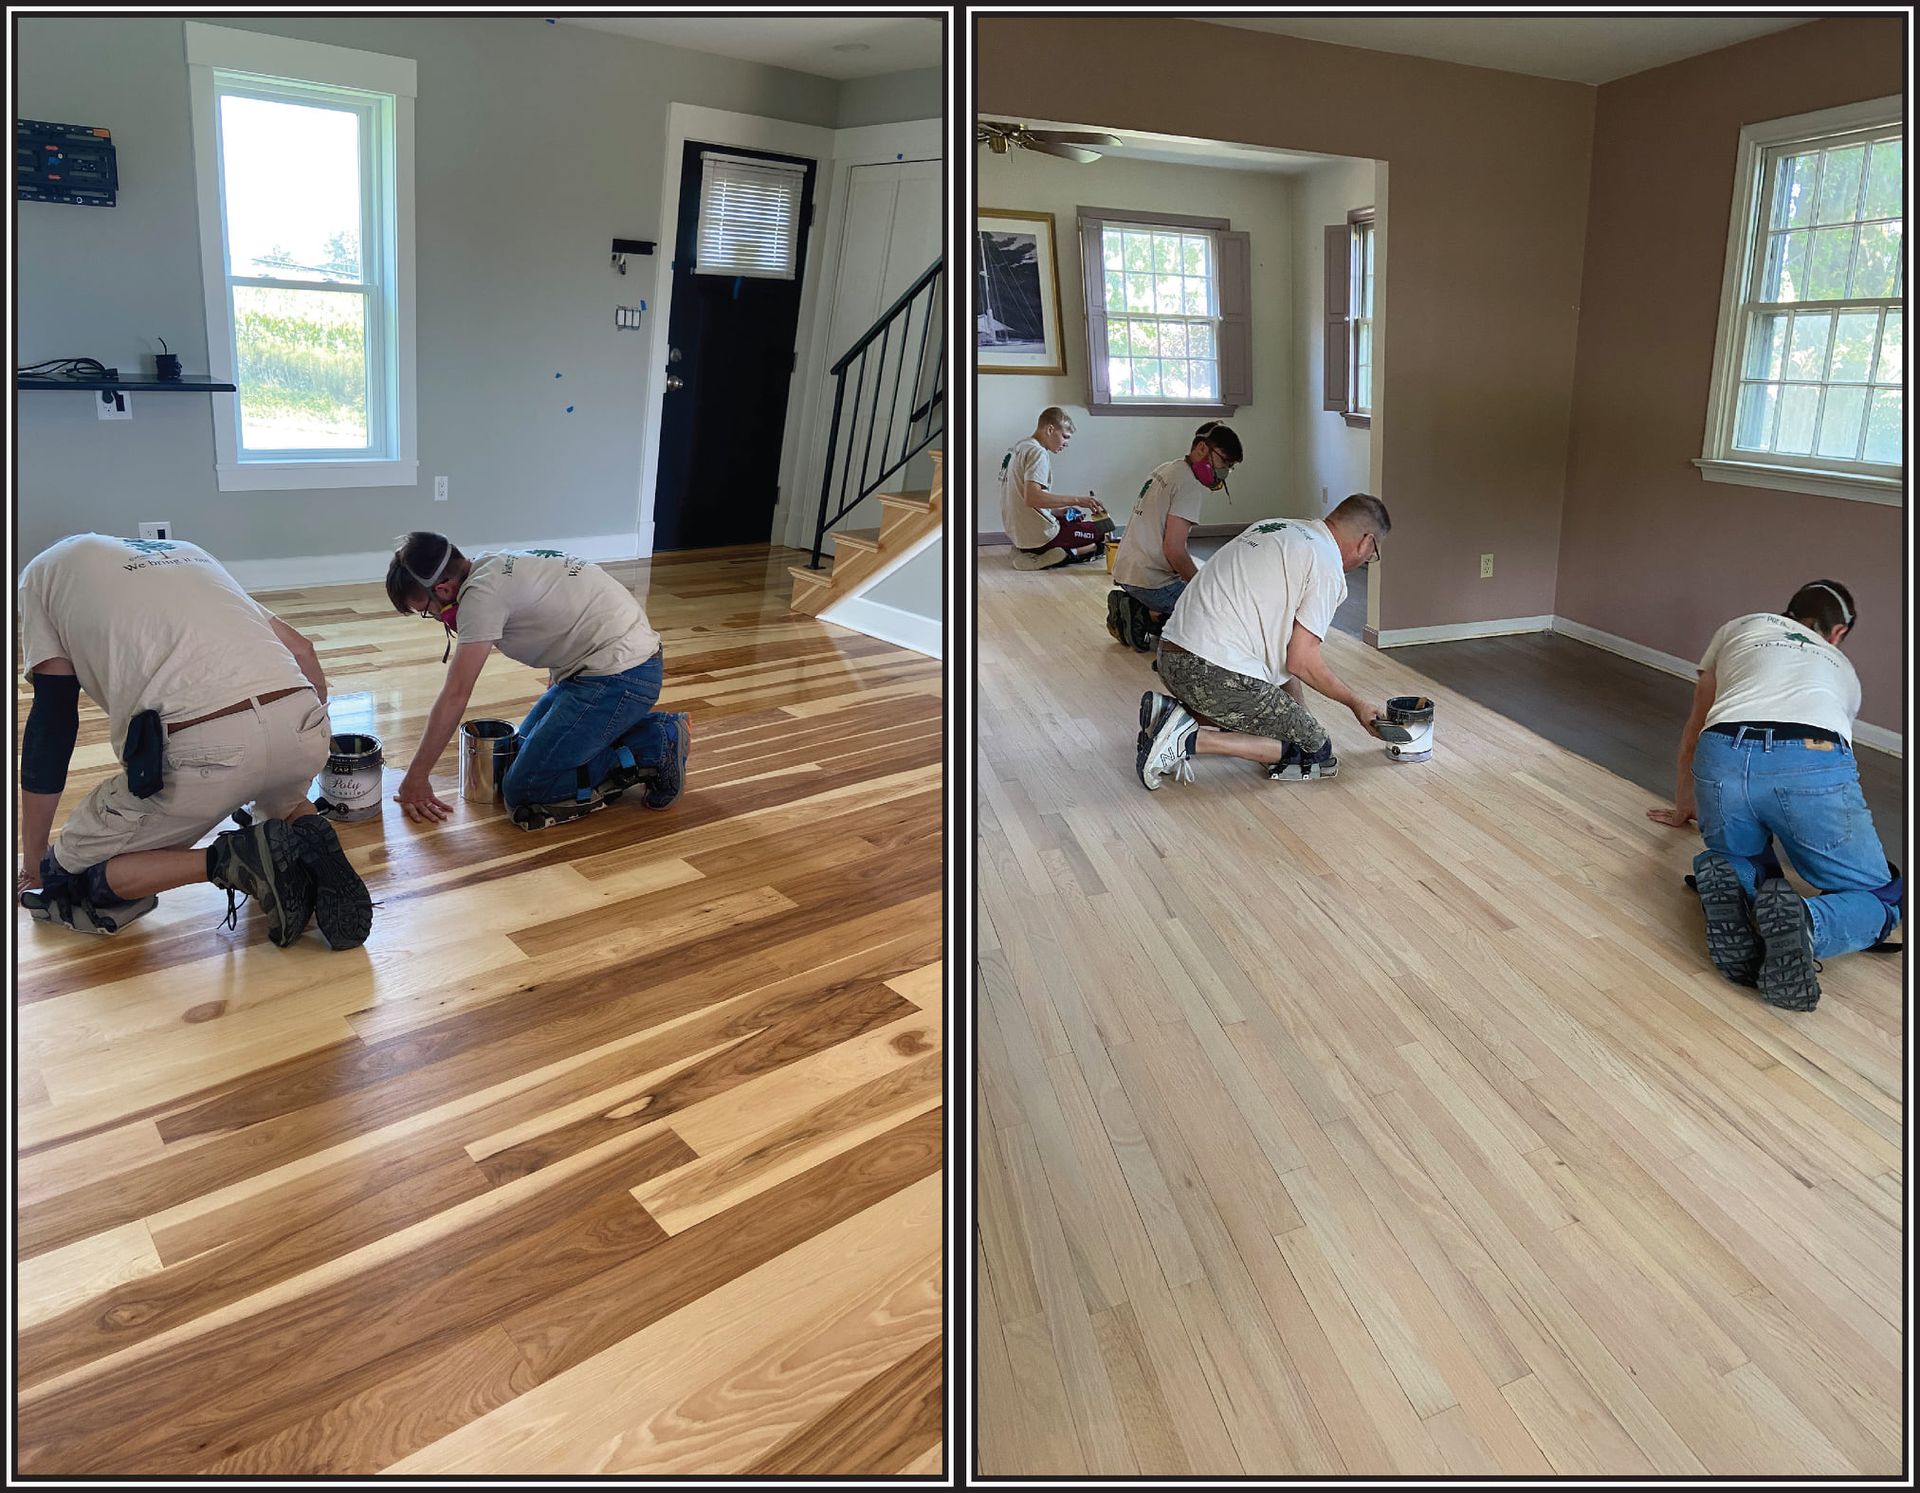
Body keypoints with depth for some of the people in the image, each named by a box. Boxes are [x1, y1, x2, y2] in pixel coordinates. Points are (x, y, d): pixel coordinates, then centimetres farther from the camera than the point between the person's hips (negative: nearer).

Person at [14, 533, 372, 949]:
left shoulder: (44, 571, 23)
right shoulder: (187, 551, 36)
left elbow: (52, 719, 18)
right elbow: (302, 651, 28)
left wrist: (33, 859, 25)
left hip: (201, 746, -5)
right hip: (303, 733, 5)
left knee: (71, 882, 19)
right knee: (282, 800, 41)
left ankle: (235, 859, -5)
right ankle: (310, 840, 6)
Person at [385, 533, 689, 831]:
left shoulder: (481, 593, -15)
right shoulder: (496, 567, 14)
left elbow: (455, 696, -14)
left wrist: (416, 778, -6)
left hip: (619, 675, -10)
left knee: (523, 792, -9)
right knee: (524, 748, 22)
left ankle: (653, 752, -7)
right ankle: (653, 731, 13)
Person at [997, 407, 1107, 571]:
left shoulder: (1019, 447, 13)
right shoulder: (1038, 453, -16)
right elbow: (1031, 498, -31)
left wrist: (1055, 511, 14)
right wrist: (1077, 501, -28)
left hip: (1016, 532, 9)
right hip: (1039, 537, -9)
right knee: (1106, 529, 1)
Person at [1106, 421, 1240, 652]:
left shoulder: (1165, 469, 16)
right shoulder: (1190, 485, -13)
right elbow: (1174, 550, -19)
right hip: (1152, 580, -10)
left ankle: (1136, 611, 9)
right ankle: (1149, 622, -13)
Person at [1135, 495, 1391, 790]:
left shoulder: (1275, 527, 22)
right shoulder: (1327, 565, -6)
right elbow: (1302, 661, -6)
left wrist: (1299, 710, 29)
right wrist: (1357, 703, 11)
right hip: (1218, 674, -9)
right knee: (1315, 750, 1)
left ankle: (1172, 712, 7)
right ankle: (1193, 740, -11)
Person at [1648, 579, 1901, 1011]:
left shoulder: (1740, 628, 37)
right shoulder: (1842, 668, 37)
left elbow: (1694, 732, 42)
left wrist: (1683, 808, 55)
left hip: (1723, 759, 1)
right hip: (1816, 766, -1)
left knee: (1745, 864, 31)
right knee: (1880, 898, 17)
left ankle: (1729, 889, -7)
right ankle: (1803, 926, -17)